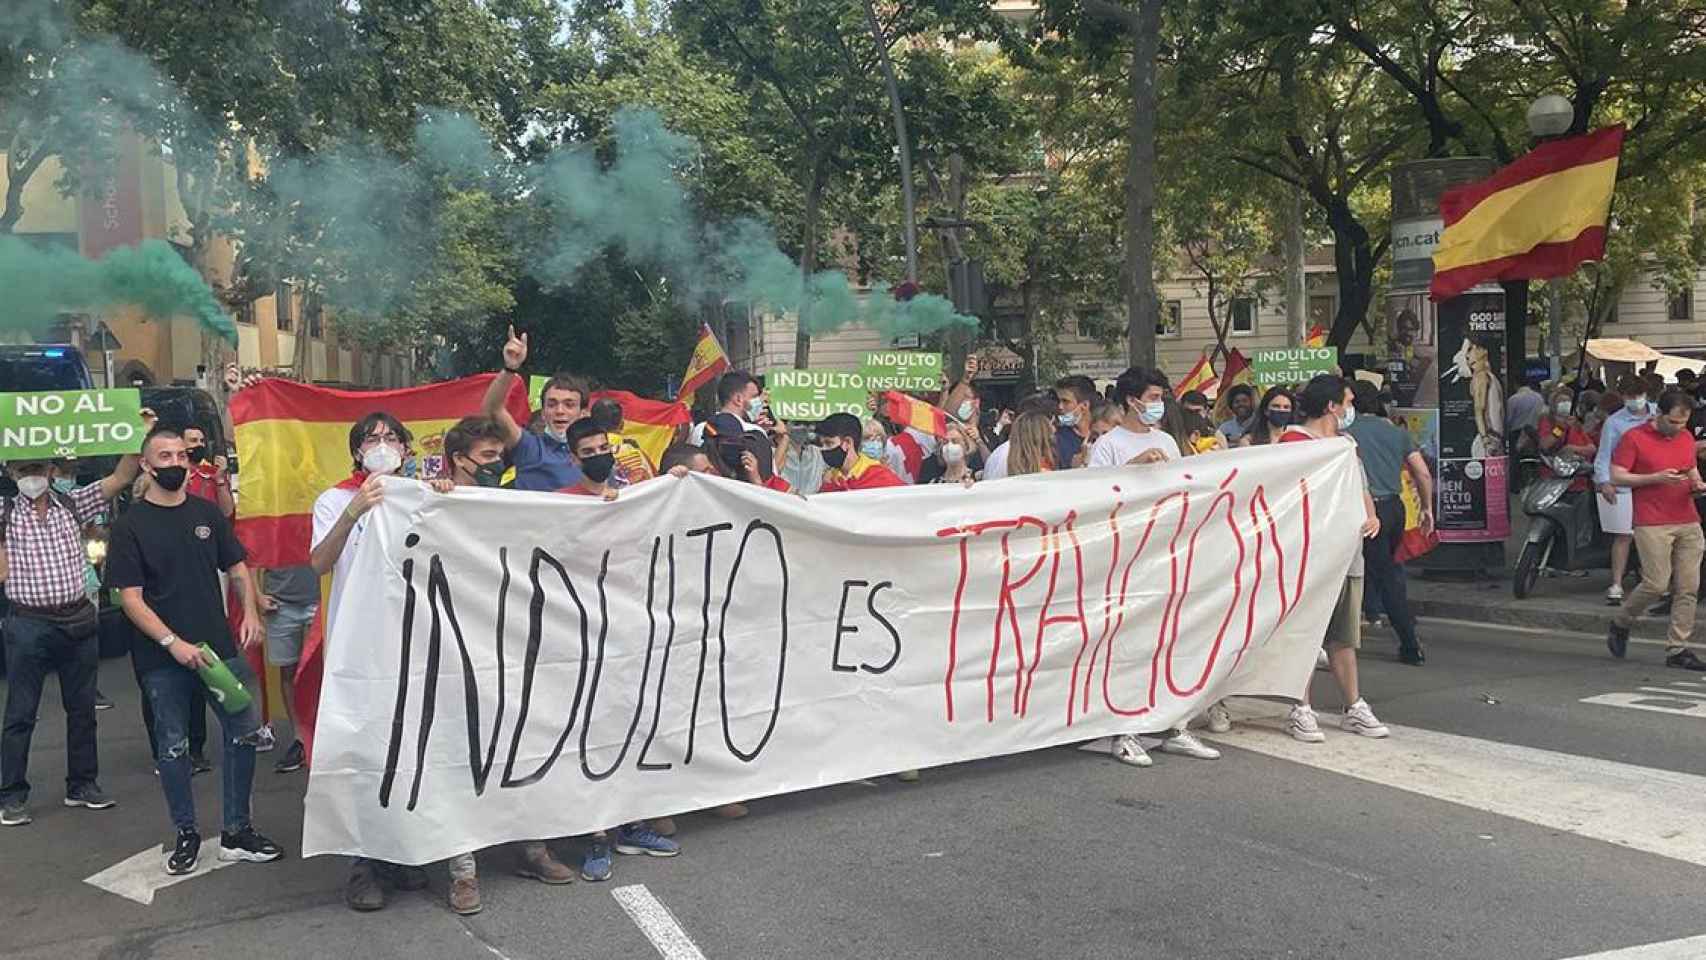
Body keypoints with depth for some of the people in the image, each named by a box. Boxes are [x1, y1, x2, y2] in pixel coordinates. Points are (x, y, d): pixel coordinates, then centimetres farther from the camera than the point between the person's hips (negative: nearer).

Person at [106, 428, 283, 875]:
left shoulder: (207, 513, 7)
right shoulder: (130, 525, -3)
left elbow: (236, 568, 14)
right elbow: (130, 597, -8)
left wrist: (250, 609, -5)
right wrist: (173, 643, -18)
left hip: (219, 647, 3)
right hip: (162, 658, -3)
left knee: (245, 732, 2)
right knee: (173, 747, 7)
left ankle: (236, 831, 14)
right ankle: (187, 835, 22)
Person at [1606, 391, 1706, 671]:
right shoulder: (1634, 437, -5)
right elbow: (1616, 477, -7)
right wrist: (1656, 478, -17)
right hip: (1651, 524, -6)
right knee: (1657, 583, -11)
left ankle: (1678, 650, 5)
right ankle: (1620, 624, 14)